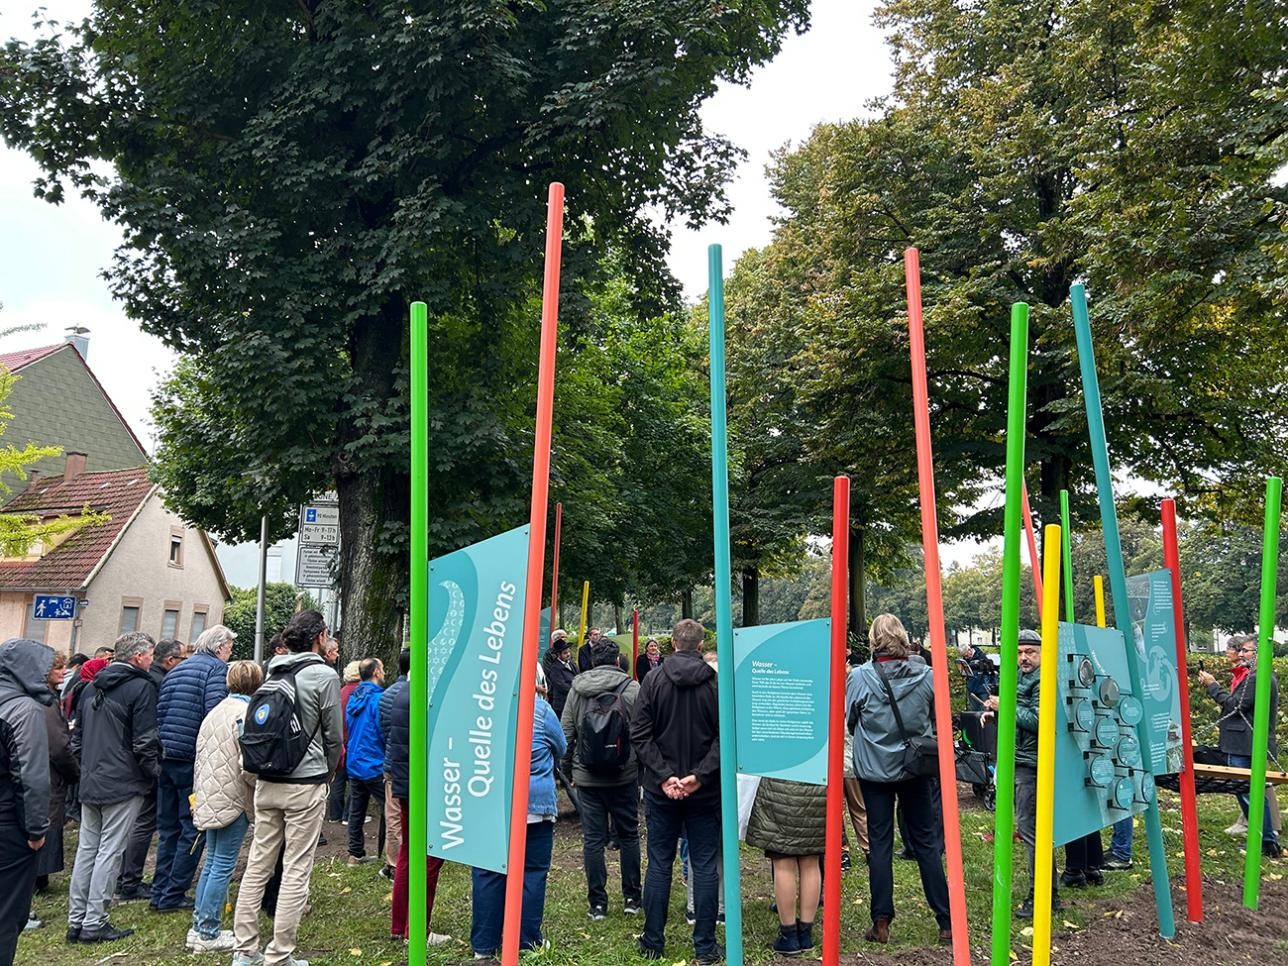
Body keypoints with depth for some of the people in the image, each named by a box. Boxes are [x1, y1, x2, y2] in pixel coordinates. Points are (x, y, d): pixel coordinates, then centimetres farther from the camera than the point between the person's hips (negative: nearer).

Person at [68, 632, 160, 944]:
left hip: (90, 782, 8)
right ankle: (94, 924, 3)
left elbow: (76, 735, 20)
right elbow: (144, 742, -16)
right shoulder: (141, 687, -13)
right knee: (110, 852, -1)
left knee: (86, 850, 13)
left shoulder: (92, 687, 13)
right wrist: (154, 772, -1)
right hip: (124, 784, -8)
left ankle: (76, 920, 18)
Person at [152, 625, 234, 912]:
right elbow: (215, 714, -20)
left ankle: (159, 893, 21)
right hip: (193, 760, -8)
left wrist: (161, 749, 19)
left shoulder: (176, 670, 18)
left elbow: (159, 712, 18)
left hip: (165, 757, 8)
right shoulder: (216, 668, -7)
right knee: (193, 829, 3)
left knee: (168, 828, 16)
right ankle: (173, 896, 7)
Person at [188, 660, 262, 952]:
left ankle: (199, 926, 23)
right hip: (233, 800, -8)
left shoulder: (216, 711, 10)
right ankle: (207, 933, 8)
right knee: (223, 865, 1)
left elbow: (200, 755, 15)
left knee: (212, 861, 17)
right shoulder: (247, 714, -16)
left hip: (209, 799, 8)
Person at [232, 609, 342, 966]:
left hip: (267, 782, 6)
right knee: (296, 870, 2)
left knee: (258, 864, 13)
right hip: (305, 784, -6)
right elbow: (333, 735, -4)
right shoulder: (324, 675, -10)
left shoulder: (272, 674, 7)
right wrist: (326, 772, 13)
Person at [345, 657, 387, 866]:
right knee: (387, 810, 0)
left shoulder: (353, 697, 9)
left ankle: (356, 854, 19)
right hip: (374, 765, -8)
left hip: (354, 764, 8)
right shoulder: (378, 698, -16)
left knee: (356, 810, 13)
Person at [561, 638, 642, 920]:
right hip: (624, 777, -1)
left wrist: (568, 769, 13)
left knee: (592, 838, 7)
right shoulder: (632, 689, -7)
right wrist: (643, 768, 4)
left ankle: (597, 903, 10)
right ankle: (631, 898, 19)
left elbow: (566, 732, 3)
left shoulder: (577, 689, 0)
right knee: (629, 835, 13)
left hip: (586, 777, 1)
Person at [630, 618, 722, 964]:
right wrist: (700, 775, -13)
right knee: (704, 866, 8)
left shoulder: (653, 680, -4)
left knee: (659, 864, 11)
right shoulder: (717, 683, -6)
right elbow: (724, 736, -13)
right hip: (705, 791, -1)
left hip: (661, 790, 1)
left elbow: (640, 734, -8)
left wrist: (664, 776, -10)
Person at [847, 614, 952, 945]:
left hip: (874, 769, -2)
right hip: (915, 769, 2)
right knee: (926, 841, 12)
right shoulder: (926, 675, -7)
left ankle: (881, 923, 11)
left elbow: (849, 721, 0)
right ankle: (946, 921, 16)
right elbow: (938, 721, 6)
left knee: (880, 844, 7)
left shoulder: (860, 677, -13)